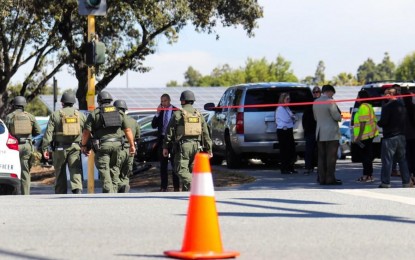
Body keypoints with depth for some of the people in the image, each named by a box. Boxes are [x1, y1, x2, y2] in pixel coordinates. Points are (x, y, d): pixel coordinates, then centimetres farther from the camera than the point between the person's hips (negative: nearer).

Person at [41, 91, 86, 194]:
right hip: (75, 148, 1)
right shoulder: (81, 115, 6)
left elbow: (48, 132, -6)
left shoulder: (55, 115, 0)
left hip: (60, 148, -1)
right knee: (76, 172, -6)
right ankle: (78, 190, -29)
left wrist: (45, 148, -5)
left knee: (60, 174, 10)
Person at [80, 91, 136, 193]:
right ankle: (114, 189, 18)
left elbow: (86, 132, -2)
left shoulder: (94, 114, 3)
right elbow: (128, 130, 9)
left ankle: (109, 191, -15)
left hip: (102, 145, -4)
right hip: (117, 144, 4)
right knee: (113, 167, 18)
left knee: (103, 169, -3)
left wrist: (84, 145, 10)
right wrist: (132, 145, 12)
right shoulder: (119, 113, 13)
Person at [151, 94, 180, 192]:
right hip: (162, 139, 4)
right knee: (163, 165, 9)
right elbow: (153, 125, 3)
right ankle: (163, 186, 14)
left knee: (174, 164, 0)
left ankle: (176, 186, 4)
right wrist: (157, 114, -7)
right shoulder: (160, 112, 8)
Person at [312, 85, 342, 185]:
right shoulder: (330, 102, -13)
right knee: (331, 157, -4)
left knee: (321, 157, 9)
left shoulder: (316, 102, 10)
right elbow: (337, 117, -13)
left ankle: (322, 178, 9)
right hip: (331, 134, -7)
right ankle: (330, 179, -6)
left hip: (320, 133, 7)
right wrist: (340, 117, 7)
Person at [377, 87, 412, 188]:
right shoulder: (402, 106, 9)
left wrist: (378, 123, 3)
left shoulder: (387, 107, -15)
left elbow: (383, 122, -17)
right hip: (401, 136, 7)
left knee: (387, 160, -2)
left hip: (390, 136, -7)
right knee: (402, 159, 12)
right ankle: (406, 182, 12)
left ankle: (385, 183, -3)